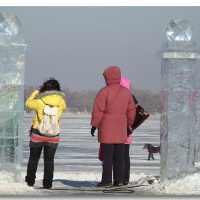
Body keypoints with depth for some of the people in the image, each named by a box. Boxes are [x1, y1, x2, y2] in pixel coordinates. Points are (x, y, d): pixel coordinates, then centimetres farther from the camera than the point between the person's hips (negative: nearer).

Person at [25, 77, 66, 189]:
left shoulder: (39, 102, -16)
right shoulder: (61, 102, -9)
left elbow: (28, 103, 3)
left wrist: (36, 92, 14)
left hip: (38, 133, -1)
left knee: (34, 158, 15)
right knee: (49, 160, 8)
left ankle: (30, 181, 21)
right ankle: (48, 183, 3)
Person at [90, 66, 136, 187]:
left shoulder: (104, 92, -10)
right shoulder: (126, 92, 9)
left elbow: (98, 110, -12)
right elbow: (131, 110, 13)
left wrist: (94, 125, -4)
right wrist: (129, 124, 23)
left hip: (107, 129, -5)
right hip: (121, 129, 5)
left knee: (107, 155, -4)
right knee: (119, 156, 8)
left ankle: (107, 180, -6)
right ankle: (119, 180, 8)